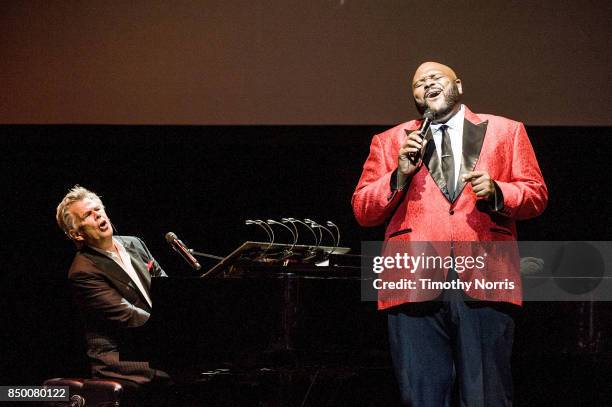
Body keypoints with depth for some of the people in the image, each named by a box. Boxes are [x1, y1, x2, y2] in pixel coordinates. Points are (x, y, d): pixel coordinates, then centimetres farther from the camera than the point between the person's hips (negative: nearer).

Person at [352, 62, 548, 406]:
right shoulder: (390, 142, 19)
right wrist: (400, 174, -3)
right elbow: (362, 211, 13)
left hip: (484, 282, -1)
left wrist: (496, 192, -7)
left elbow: (537, 196, 12)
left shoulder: (506, 132, 18)